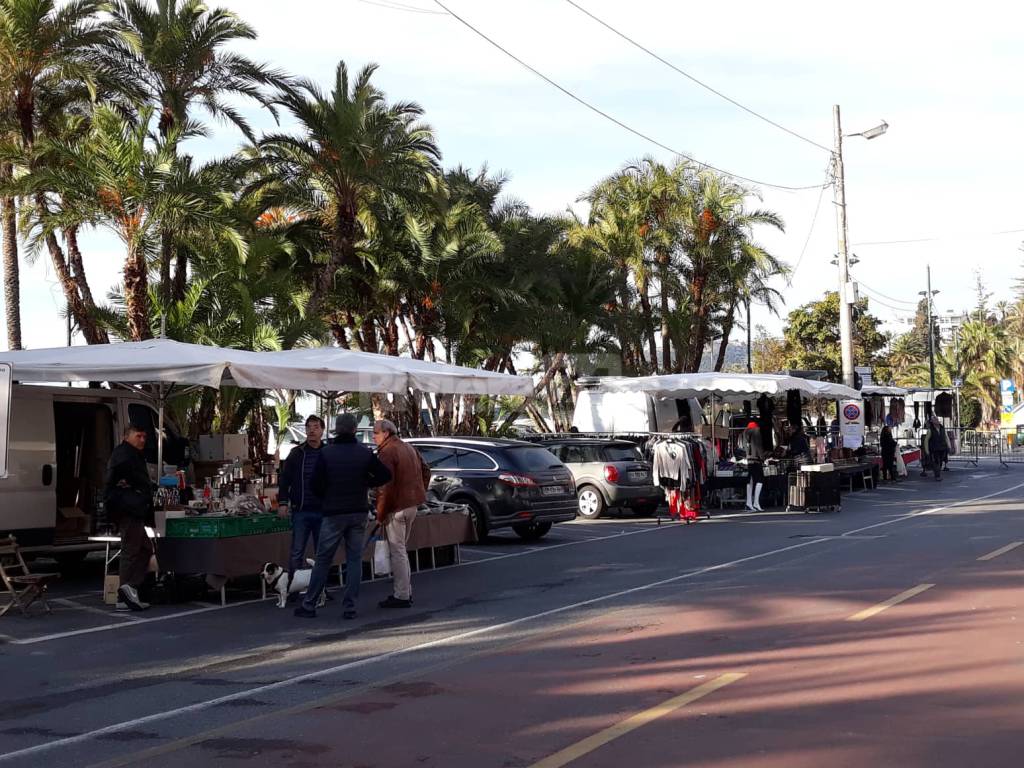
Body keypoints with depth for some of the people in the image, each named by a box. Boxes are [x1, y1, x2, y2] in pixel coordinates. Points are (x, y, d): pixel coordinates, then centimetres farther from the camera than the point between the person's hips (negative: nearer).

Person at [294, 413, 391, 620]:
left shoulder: (326, 453, -7)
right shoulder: (365, 453, -1)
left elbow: (316, 484, -9)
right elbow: (385, 475, 0)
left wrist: (326, 499, 10)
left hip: (334, 512, -2)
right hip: (358, 512, 2)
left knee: (323, 561, 4)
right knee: (354, 560, 7)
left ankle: (309, 605, 8)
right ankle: (349, 607, 4)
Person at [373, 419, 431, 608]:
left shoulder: (387, 452, -15)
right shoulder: (408, 448, 15)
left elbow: (386, 485, -20)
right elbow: (426, 471, 21)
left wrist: (380, 513, -14)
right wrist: (420, 494, 21)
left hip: (396, 507, -9)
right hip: (412, 504, 9)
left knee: (397, 551, -3)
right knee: (401, 549, 19)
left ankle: (402, 596, -2)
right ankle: (406, 591, 24)